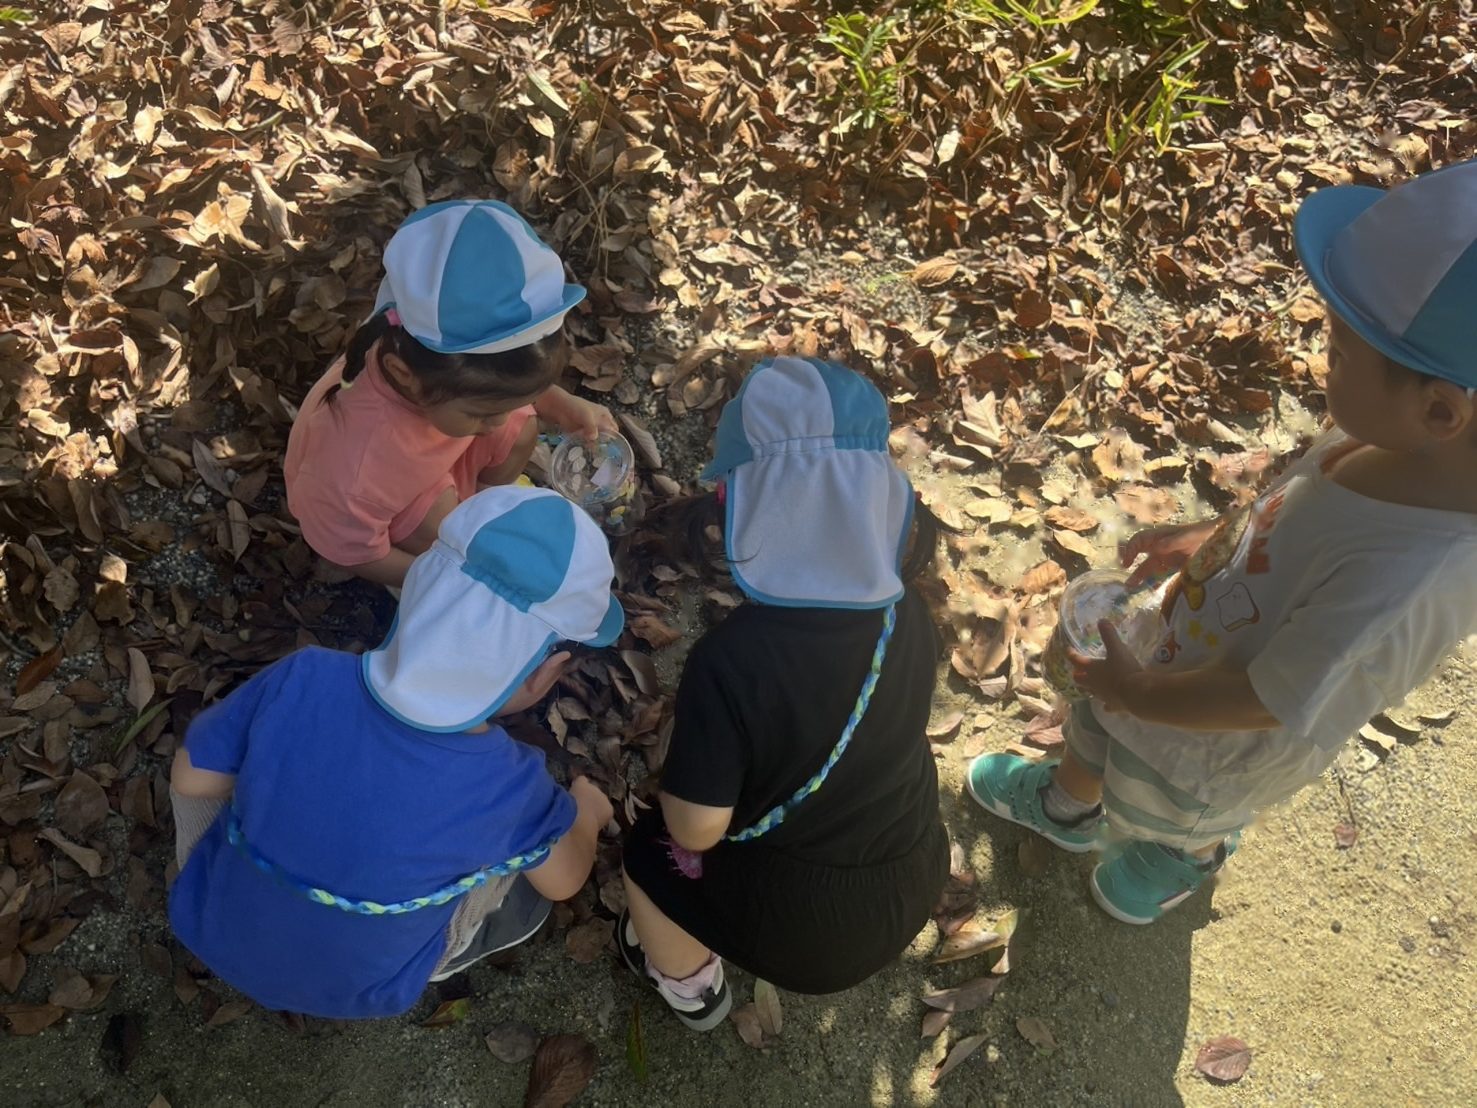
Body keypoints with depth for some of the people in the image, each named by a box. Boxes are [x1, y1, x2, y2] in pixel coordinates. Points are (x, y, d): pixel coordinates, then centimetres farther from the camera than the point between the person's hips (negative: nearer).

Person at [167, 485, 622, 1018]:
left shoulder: (303, 681, -29)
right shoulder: (509, 790, -31)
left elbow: (191, 779, -9)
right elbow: (565, 881, -8)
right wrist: (588, 809, 13)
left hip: (211, 931, 2)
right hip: (349, 991, -2)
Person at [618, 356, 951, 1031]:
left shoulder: (731, 658, -32)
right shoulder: (908, 615, -15)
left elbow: (697, 828, -23)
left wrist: (680, 777, -3)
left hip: (796, 924, -4)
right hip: (912, 891, 5)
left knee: (649, 848, 21)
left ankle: (690, 988, 46)